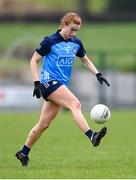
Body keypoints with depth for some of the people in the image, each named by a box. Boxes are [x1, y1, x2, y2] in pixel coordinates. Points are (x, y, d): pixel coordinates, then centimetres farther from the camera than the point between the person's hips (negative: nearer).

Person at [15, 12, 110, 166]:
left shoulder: (76, 43, 10)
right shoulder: (50, 41, -7)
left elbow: (86, 61, 24)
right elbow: (34, 61, -2)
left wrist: (98, 74, 10)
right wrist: (37, 83, -11)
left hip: (62, 85, 7)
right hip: (49, 82, -7)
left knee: (44, 124, 8)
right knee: (75, 104, -27)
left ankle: (23, 153, 19)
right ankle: (92, 136, -39)